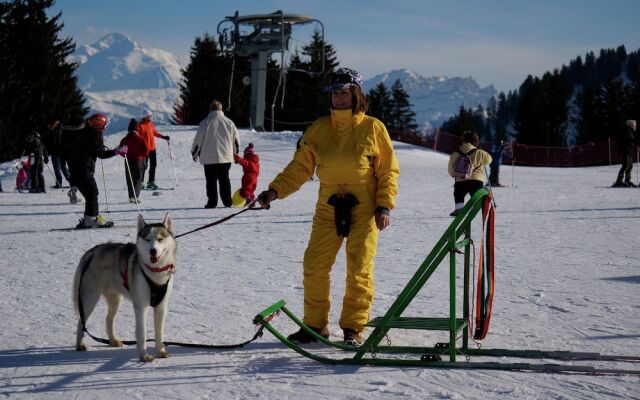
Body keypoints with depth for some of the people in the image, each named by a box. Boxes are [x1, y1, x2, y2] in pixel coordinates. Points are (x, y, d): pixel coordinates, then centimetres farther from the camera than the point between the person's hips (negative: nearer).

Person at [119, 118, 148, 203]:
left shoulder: (124, 140, -3)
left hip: (128, 161, 2)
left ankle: (131, 197, 4)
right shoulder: (140, 139, -7)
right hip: (139, 160, -2)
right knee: (138, 179, 4)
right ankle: (136, 196, -12)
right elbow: (146, 151, -7)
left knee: (129, 180, 11)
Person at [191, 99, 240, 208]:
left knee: (211, 180, 2)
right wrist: (235, 151, 28)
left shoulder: (205, 122, -7)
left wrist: (194, 153, 9)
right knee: (224, 180, 12)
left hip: (209, 158, -3)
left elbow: (198, 139, -5)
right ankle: (227, 201, 11)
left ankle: (212, 202, -1)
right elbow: (236, 138, 12)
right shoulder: (228, 122, 4)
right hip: (226, 157, 3)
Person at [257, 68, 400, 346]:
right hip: (328, 209, 3)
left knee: (359, 270, -1)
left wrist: (385, 206, -6)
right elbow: (300, 167, 6)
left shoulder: (373, 129, 0)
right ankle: (315, 324, 14)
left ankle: (353, 328, 11)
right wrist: (275, 191, -6)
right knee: (314, 266, 0)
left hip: (364, 210, -3)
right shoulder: (318, 129, 6)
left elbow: (389, 170, 2)